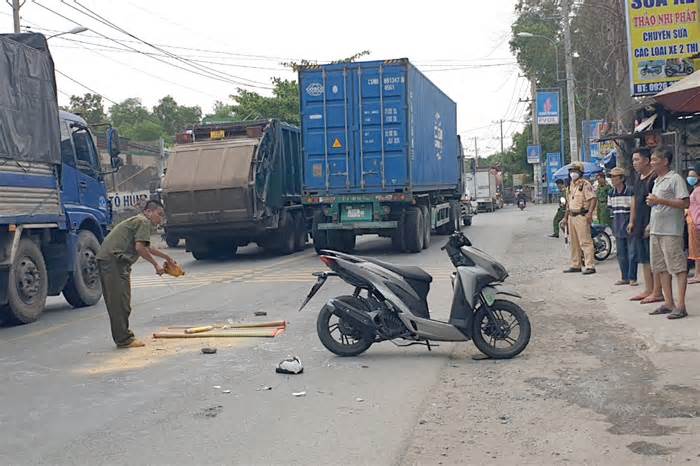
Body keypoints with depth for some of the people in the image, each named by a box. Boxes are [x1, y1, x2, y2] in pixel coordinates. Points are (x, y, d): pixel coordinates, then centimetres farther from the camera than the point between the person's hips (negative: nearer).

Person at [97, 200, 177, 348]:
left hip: (105, 258, 10)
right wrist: (155, 264, -6)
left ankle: (122, 337, 19)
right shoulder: (144, 222, -4)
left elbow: (147, 247, 42)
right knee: (120, 301, -7)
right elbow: (139, 248, -15)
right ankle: (124, 340, -5)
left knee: (115, 301, 13)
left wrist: (166, 257, 50)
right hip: (114, 259, -10)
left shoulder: (137, 221, 28)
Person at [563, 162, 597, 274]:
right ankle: (575, 265, 22)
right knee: (574, 243, 14)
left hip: (582, 216, -9)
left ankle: (590, 266, -8)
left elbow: (593, 199, -18)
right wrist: (566, 216, 22)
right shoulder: (571, 185, 17)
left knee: (585, 242, -10)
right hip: (572, 216, 9)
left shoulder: (585, 184, -10)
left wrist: (590, 213, -28)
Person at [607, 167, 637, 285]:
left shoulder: (630, 192, -12)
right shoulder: (611, 193, 7)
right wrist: (616, 216, 9)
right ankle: (625, 277, 18)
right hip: (618, 227, 6)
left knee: (631, 253, -1)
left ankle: (632, 278, 7)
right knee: (621, 254, 10)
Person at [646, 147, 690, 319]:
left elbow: (685, 203, -18)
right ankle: (668, 303, 17)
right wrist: (651, 213, 16)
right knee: (661, 268, 11)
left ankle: (681, 305, -7)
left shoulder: (675, 179, -9)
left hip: (671, 231, -9)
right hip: (656, 231, 9)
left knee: (678, 267, -6)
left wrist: (660, 201, -20)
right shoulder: (657, 181, 18)